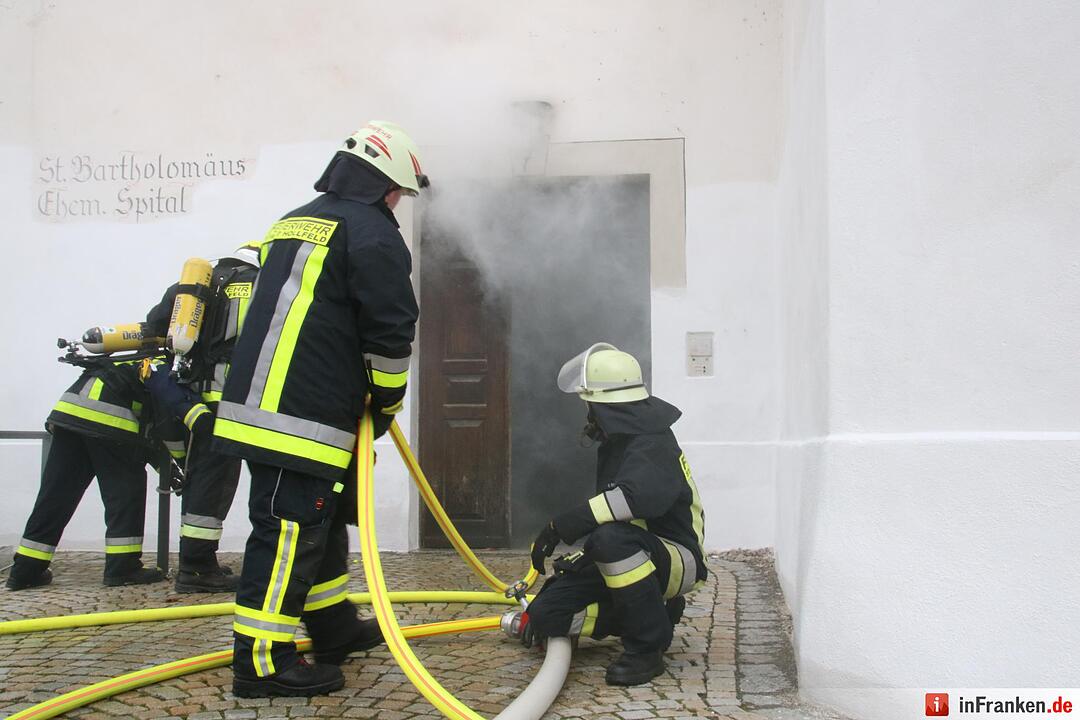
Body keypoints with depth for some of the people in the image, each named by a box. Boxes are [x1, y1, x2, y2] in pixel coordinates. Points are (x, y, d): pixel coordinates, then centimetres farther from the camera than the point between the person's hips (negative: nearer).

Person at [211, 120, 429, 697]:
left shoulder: (292, 223, 23)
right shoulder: (371, 232, -6)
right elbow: (390, 333, -10)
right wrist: (386, 403, 6)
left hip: (258, 406, 10)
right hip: (304, 419, -10)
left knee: (321, 522, 20)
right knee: (290, 530, -6)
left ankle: (335, 628, 32)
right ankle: (262, 662, -1)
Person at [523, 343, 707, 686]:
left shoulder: (652, 445, -21)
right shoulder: (619, 441, 11)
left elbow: (638, 495, -43)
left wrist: (564, 525, -41)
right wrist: (584, 558, 16)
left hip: (676, 558, -9)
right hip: (628, 556, 9)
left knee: (611, 538, -40)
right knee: (545, 615, -3)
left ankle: (647, 646, -22)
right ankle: (654, 613, 9)